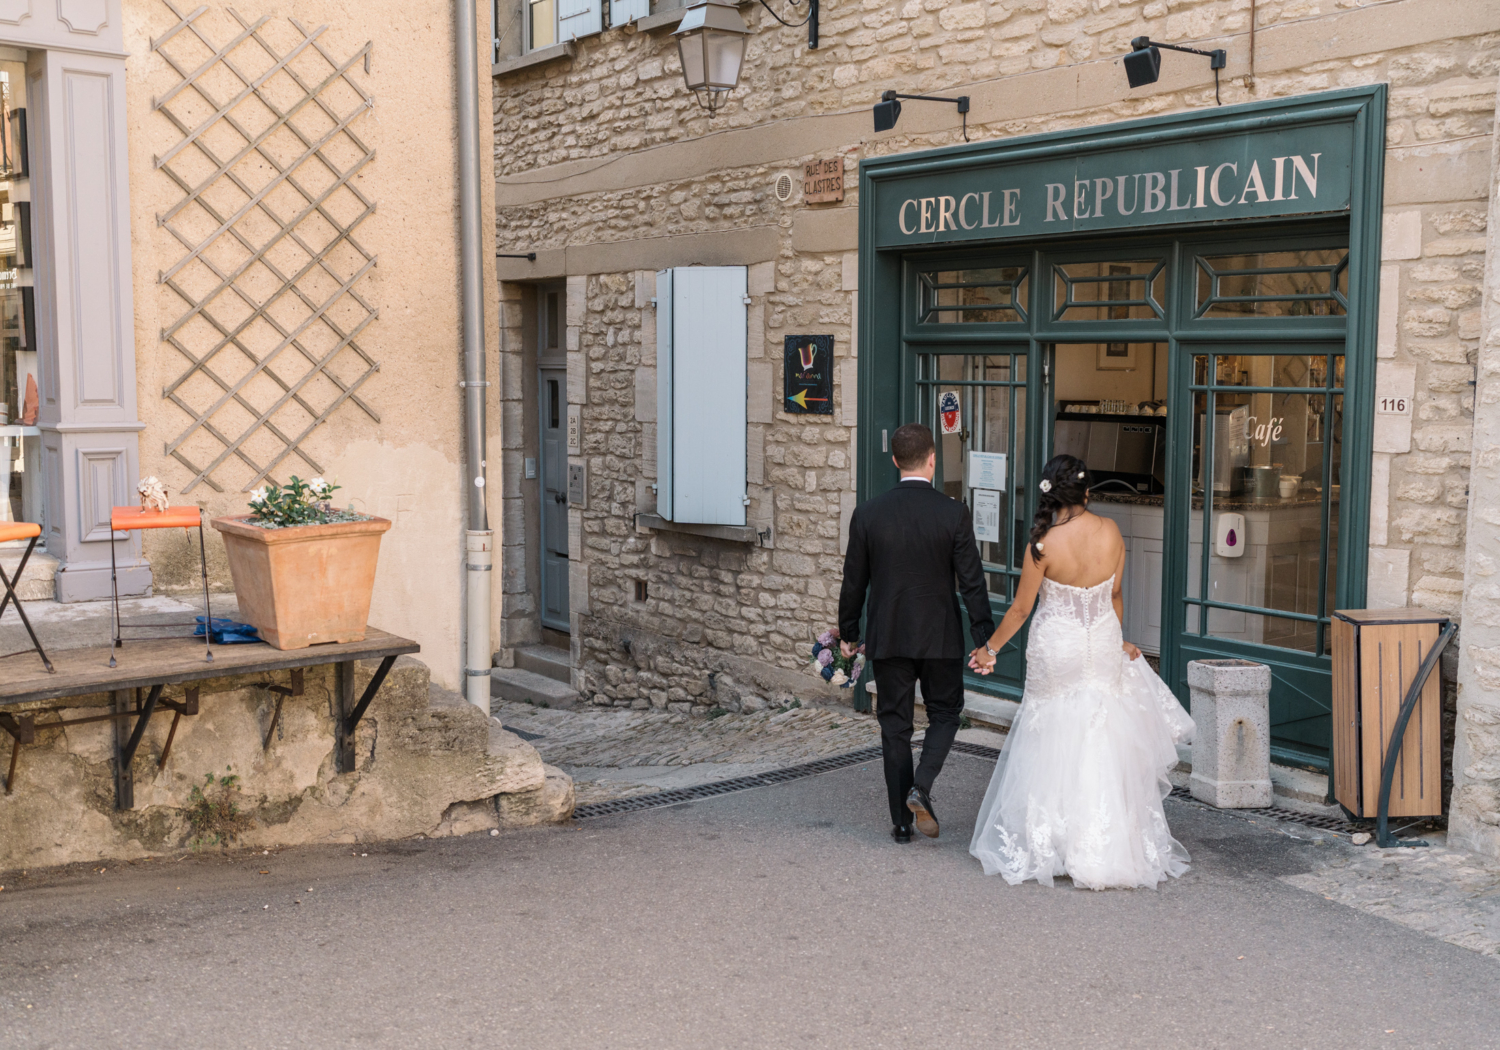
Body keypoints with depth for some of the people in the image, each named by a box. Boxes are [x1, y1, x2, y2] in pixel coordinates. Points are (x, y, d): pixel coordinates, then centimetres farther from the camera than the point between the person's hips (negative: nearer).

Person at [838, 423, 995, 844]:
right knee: (945, 714, 17)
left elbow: (854, 582, 1)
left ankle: (901, 820, 14)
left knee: (895, 726, 11)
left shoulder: (867, 514, -6)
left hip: (888, 636, 1)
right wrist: (985, 639, -2)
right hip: (941, 636, -1)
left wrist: (848, 633, 13)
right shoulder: (953, 513, -11)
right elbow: (972, 581, -9)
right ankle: (921, 787, -5)